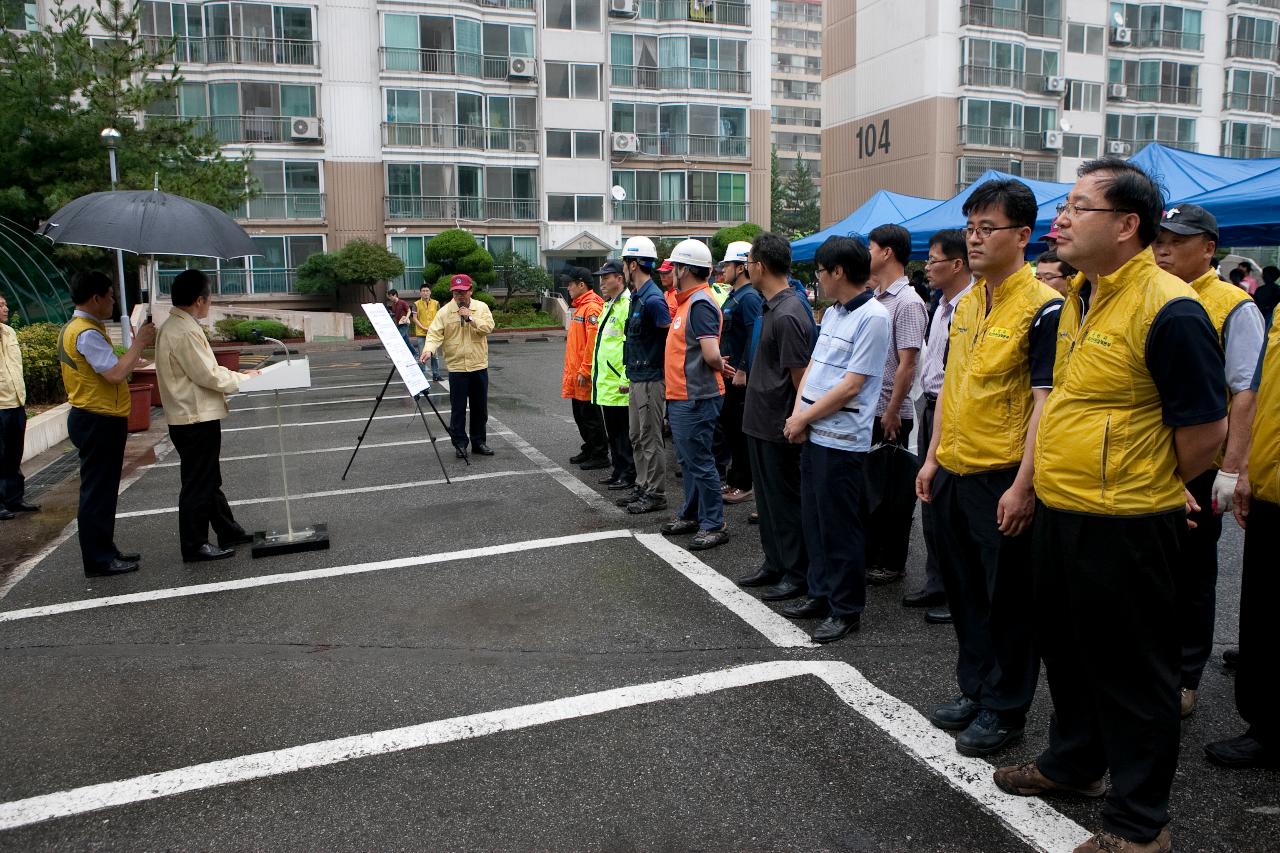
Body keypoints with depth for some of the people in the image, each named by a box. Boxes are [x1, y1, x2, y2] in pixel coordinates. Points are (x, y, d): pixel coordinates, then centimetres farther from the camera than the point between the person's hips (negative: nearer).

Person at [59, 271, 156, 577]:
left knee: (102, 491, 17)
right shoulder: (87, 334, -19)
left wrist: (134, 354, 8)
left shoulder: (74, 329, 14)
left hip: (94, 419, 11)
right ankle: (98, 560, 6)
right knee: (97, 492, -2)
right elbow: (115, 374, -26)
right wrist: (139, 343, -16)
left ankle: (104, 551, 27)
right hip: (99, 422, -11)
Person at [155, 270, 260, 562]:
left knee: (209, 480, 19)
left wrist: (236, 375, 10)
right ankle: (194, 546, 12)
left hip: (193, 417, 10)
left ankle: (229, 532, 31)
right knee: (197, 484, 1)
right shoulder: (184, 332, -21)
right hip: (195, 420, -10)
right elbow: (208, 376, -19)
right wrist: (244, 379, -7)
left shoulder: (175, 326, 10)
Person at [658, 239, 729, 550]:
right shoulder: (688, 301, 13)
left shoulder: (700, 304, -19)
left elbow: (712, 355, -26)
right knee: (689, 460, 19)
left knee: (700, 462, -3)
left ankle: (715, 525, 7)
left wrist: (722, 367, -8)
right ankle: (691, 514, 31)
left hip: (695, 399, -10)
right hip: (681, 396, 10)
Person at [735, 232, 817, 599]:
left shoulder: (788, 315, -21)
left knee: (786, 500, 2)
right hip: (761, 421, 10)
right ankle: (775, 564, 31)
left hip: (778, 427, -10)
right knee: (768, 499, 18)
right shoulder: (772, 307, 9)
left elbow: (801, 375, -20)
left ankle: (798, 573, 15)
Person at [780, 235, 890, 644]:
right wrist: (798, 413, -1)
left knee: (840, 528, 2)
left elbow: (851, 386, -18)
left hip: (842, 440, -8)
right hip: (813, 435, 9)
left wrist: (804, 417, -11)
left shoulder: (873, 317, -14)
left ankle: (847, 610, 15)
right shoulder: (832, 313, 13)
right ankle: (821, 594, 30)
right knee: (814, 520, 16)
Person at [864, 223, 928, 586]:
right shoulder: (874, 298, 11)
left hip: (890, 413, -8)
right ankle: (870, 554, 28)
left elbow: (907, 364, -17)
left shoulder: (908, 302, -14)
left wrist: (892, 412, -18)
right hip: (865, 408, 8)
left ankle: (893, 562, 15)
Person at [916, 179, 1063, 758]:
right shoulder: (966, 302, 10)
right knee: (965, 590, 17)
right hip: (954, 472, 8)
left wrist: (1023, 486, -20)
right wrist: (933, 457, 14)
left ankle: (1005, 709, 23)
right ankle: (975, 690, 34)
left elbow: (1045, 401, -17)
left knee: (1007, 598, 7)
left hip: (1003, 477, -7)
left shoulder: (1042, 307, -13)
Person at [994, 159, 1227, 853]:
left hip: (1124, 528, -8)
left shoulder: (1168, 310, -20)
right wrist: (1050, 483, 17)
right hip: (1057, 513, 9)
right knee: (1066, 649, 23)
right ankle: (1073, 762, 45)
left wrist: (1148, 492, -2)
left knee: (1130, 671, 7)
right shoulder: (1076, 299, 8)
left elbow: (1206, 432, -17)